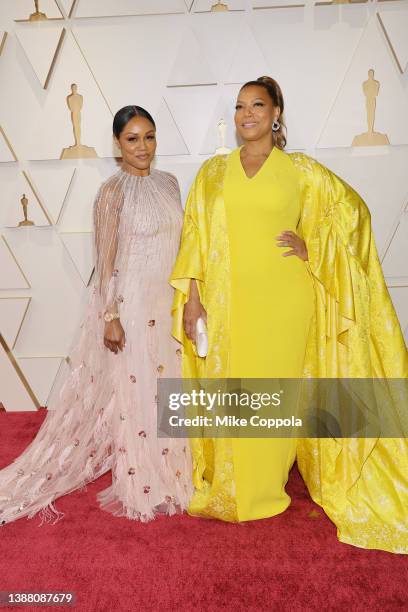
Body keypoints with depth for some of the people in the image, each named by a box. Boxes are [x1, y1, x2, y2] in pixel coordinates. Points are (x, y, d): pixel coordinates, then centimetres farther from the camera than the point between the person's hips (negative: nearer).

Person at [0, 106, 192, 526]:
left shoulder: (168, 183, 8)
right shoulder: (112, 191, -11)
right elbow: (106, 260, -12)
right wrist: (110, 316, -16)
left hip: (168, 302, 7)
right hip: (131, 304, -7)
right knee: (135, 391, 5)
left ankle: (167, 469, 36)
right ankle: (141, 483, 23)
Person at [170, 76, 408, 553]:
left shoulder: (300, 170, 6)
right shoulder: (212, 172, 9)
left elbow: (350, 207, 12)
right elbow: (195, 237, 4)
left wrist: (312, 248, 0)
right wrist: (191, 297, -3)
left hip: (282, 300, -1)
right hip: (227, 301, 1)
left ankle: (265, 487, 27)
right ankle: (228, 489, 27)